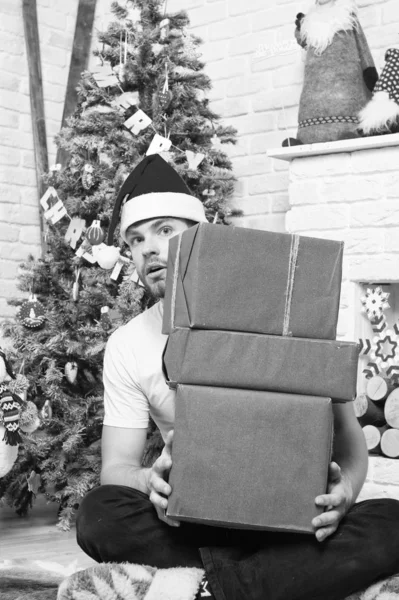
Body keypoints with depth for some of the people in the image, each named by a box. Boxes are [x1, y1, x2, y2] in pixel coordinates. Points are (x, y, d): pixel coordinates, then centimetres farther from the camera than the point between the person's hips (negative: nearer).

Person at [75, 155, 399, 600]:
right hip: (196, 523, 1)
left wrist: (344, 489, -25)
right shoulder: (126, 346, 3)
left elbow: (344, 430, -1)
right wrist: (151, 480, -27)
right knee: (99, 515, -29)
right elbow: (117, 465, -1)